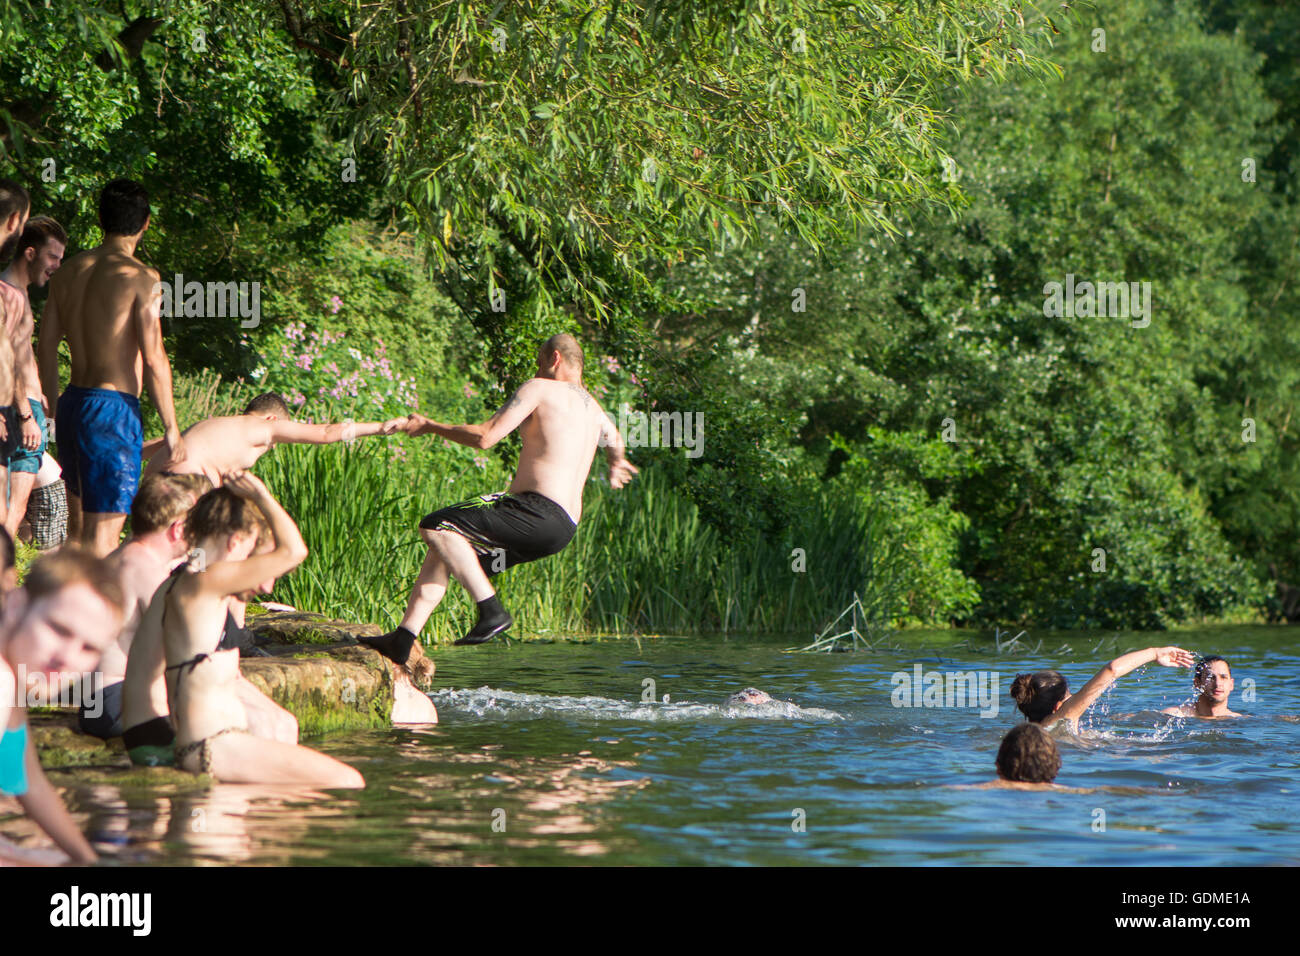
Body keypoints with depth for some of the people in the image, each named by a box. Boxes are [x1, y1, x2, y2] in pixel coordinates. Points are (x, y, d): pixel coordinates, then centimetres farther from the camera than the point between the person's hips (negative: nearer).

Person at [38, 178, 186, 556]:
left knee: (80, 520, 21)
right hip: (113, 409, -7)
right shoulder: (141, 278, -12)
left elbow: (46, 346, 13)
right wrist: (171, 428, -8)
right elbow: (153, 359, -15)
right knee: (103, 532, -6)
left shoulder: (70, 270, 8)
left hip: (73, 402, 7)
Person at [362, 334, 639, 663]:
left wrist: (431, 427, 5)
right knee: (444, 550, 16)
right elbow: (614, 439, 50)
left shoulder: (539, 389, -1)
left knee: (436, 527, -16)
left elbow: (485, 437, -10)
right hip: (562, 527, 10)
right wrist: (617, 464, 74)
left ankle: (492, 611, -20)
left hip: (540, 512, -10)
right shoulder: (591, 406, 25)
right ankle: (403, 639, 9)